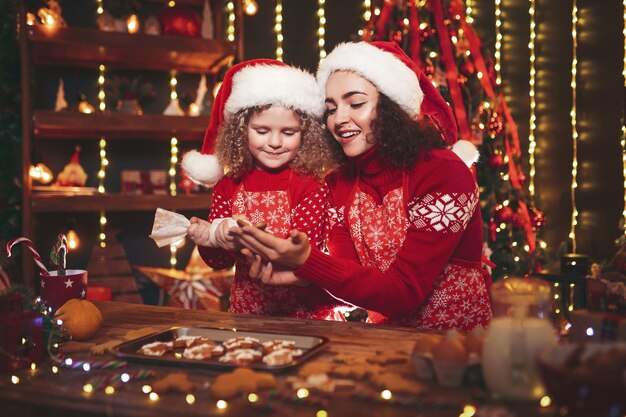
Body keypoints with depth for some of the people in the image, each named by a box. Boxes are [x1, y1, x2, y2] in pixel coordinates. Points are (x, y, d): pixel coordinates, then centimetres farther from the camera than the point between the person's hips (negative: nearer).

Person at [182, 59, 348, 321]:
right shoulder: (229, 186, 4)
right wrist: (209, 238, -12)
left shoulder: (310, 187, -7)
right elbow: (220, 262, 10)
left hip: (303, 313, -3)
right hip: (247, 311, 3)